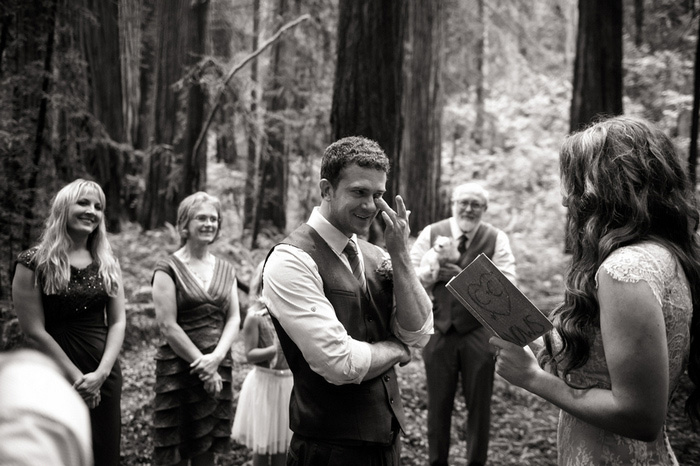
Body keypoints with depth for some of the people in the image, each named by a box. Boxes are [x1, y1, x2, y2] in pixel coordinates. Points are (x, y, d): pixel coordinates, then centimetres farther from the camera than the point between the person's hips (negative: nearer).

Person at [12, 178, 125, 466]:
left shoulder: (107, 262, 7)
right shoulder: (34, 263, -6)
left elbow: (118, 321, 4)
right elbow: (34, 332, -10)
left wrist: (101, 372, -9)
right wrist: (77, 377, -12)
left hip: (105, 376, 4)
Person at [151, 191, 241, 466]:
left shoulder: (226, 270, 11)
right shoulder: (169, 269, -5)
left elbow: (234, 319, 6)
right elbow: (168, 326, -11)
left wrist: (216, 357, -11)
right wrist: (202, 365, -12)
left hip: (218, 370, 5)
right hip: (178, 369, -4)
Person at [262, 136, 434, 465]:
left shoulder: (373, 255, 4)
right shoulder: (291, 260, -18)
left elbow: (418, 334, -3)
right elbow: (340, 363, -24)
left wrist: (399, 254, -10)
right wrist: (395, 349, -6)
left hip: (386, 437, 7)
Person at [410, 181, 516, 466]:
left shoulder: (497, 238, -3)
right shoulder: (431, 233, 0)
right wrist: (437, 267, -18)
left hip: (479, 331, -1)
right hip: (440, 329, 1)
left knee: (479, 403, 10)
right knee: (438, 402, 12)